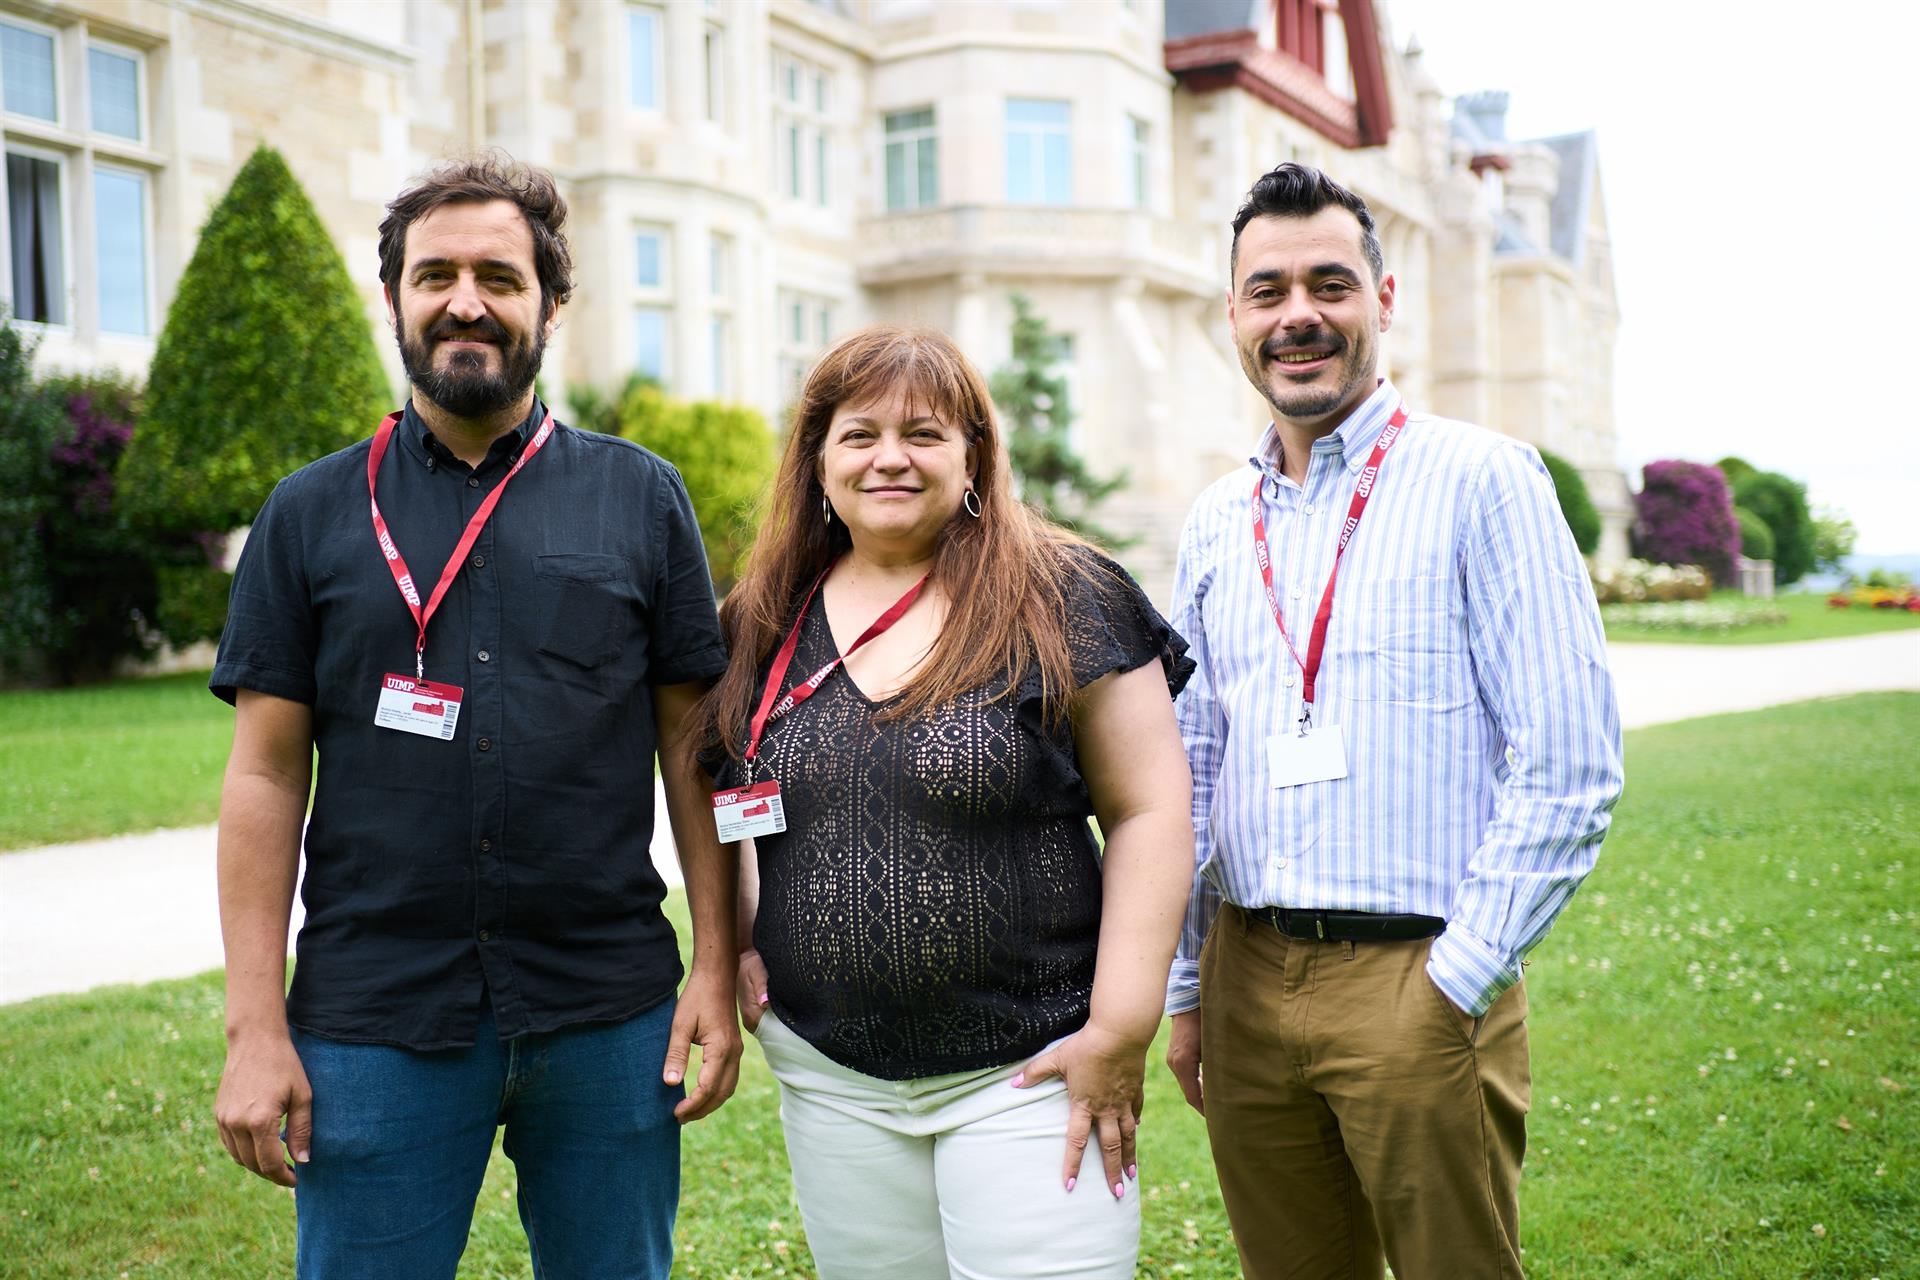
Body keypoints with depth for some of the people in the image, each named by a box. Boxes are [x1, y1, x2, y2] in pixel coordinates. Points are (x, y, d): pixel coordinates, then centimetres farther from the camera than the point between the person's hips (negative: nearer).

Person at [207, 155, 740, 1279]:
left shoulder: (640, 498, 4)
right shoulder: (313, 513, 4)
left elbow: (693, 747, 4)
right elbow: (267, 776, 2)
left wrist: (718, 969, -2)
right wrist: (256, 1026, -3)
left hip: (607, 1015, 1)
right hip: (374, 1019, 0)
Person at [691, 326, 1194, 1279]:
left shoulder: (1060, 600, -6)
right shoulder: (765, 624, 6)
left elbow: (1149, 814, -7)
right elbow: (723, 806, 19)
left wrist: (1120, 1029, -12)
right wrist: (735, 944, 4)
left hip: (1025, 1074, -4)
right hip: (832, 1077, 4)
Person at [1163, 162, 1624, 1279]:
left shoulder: (1481, 481, -6)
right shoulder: (1218, 523, 10)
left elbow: (1570, 761, -10)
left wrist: (1458, 983, -12)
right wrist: (1184, 992, 13)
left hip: (1418, 984, -4)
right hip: (1247, 980, 5)